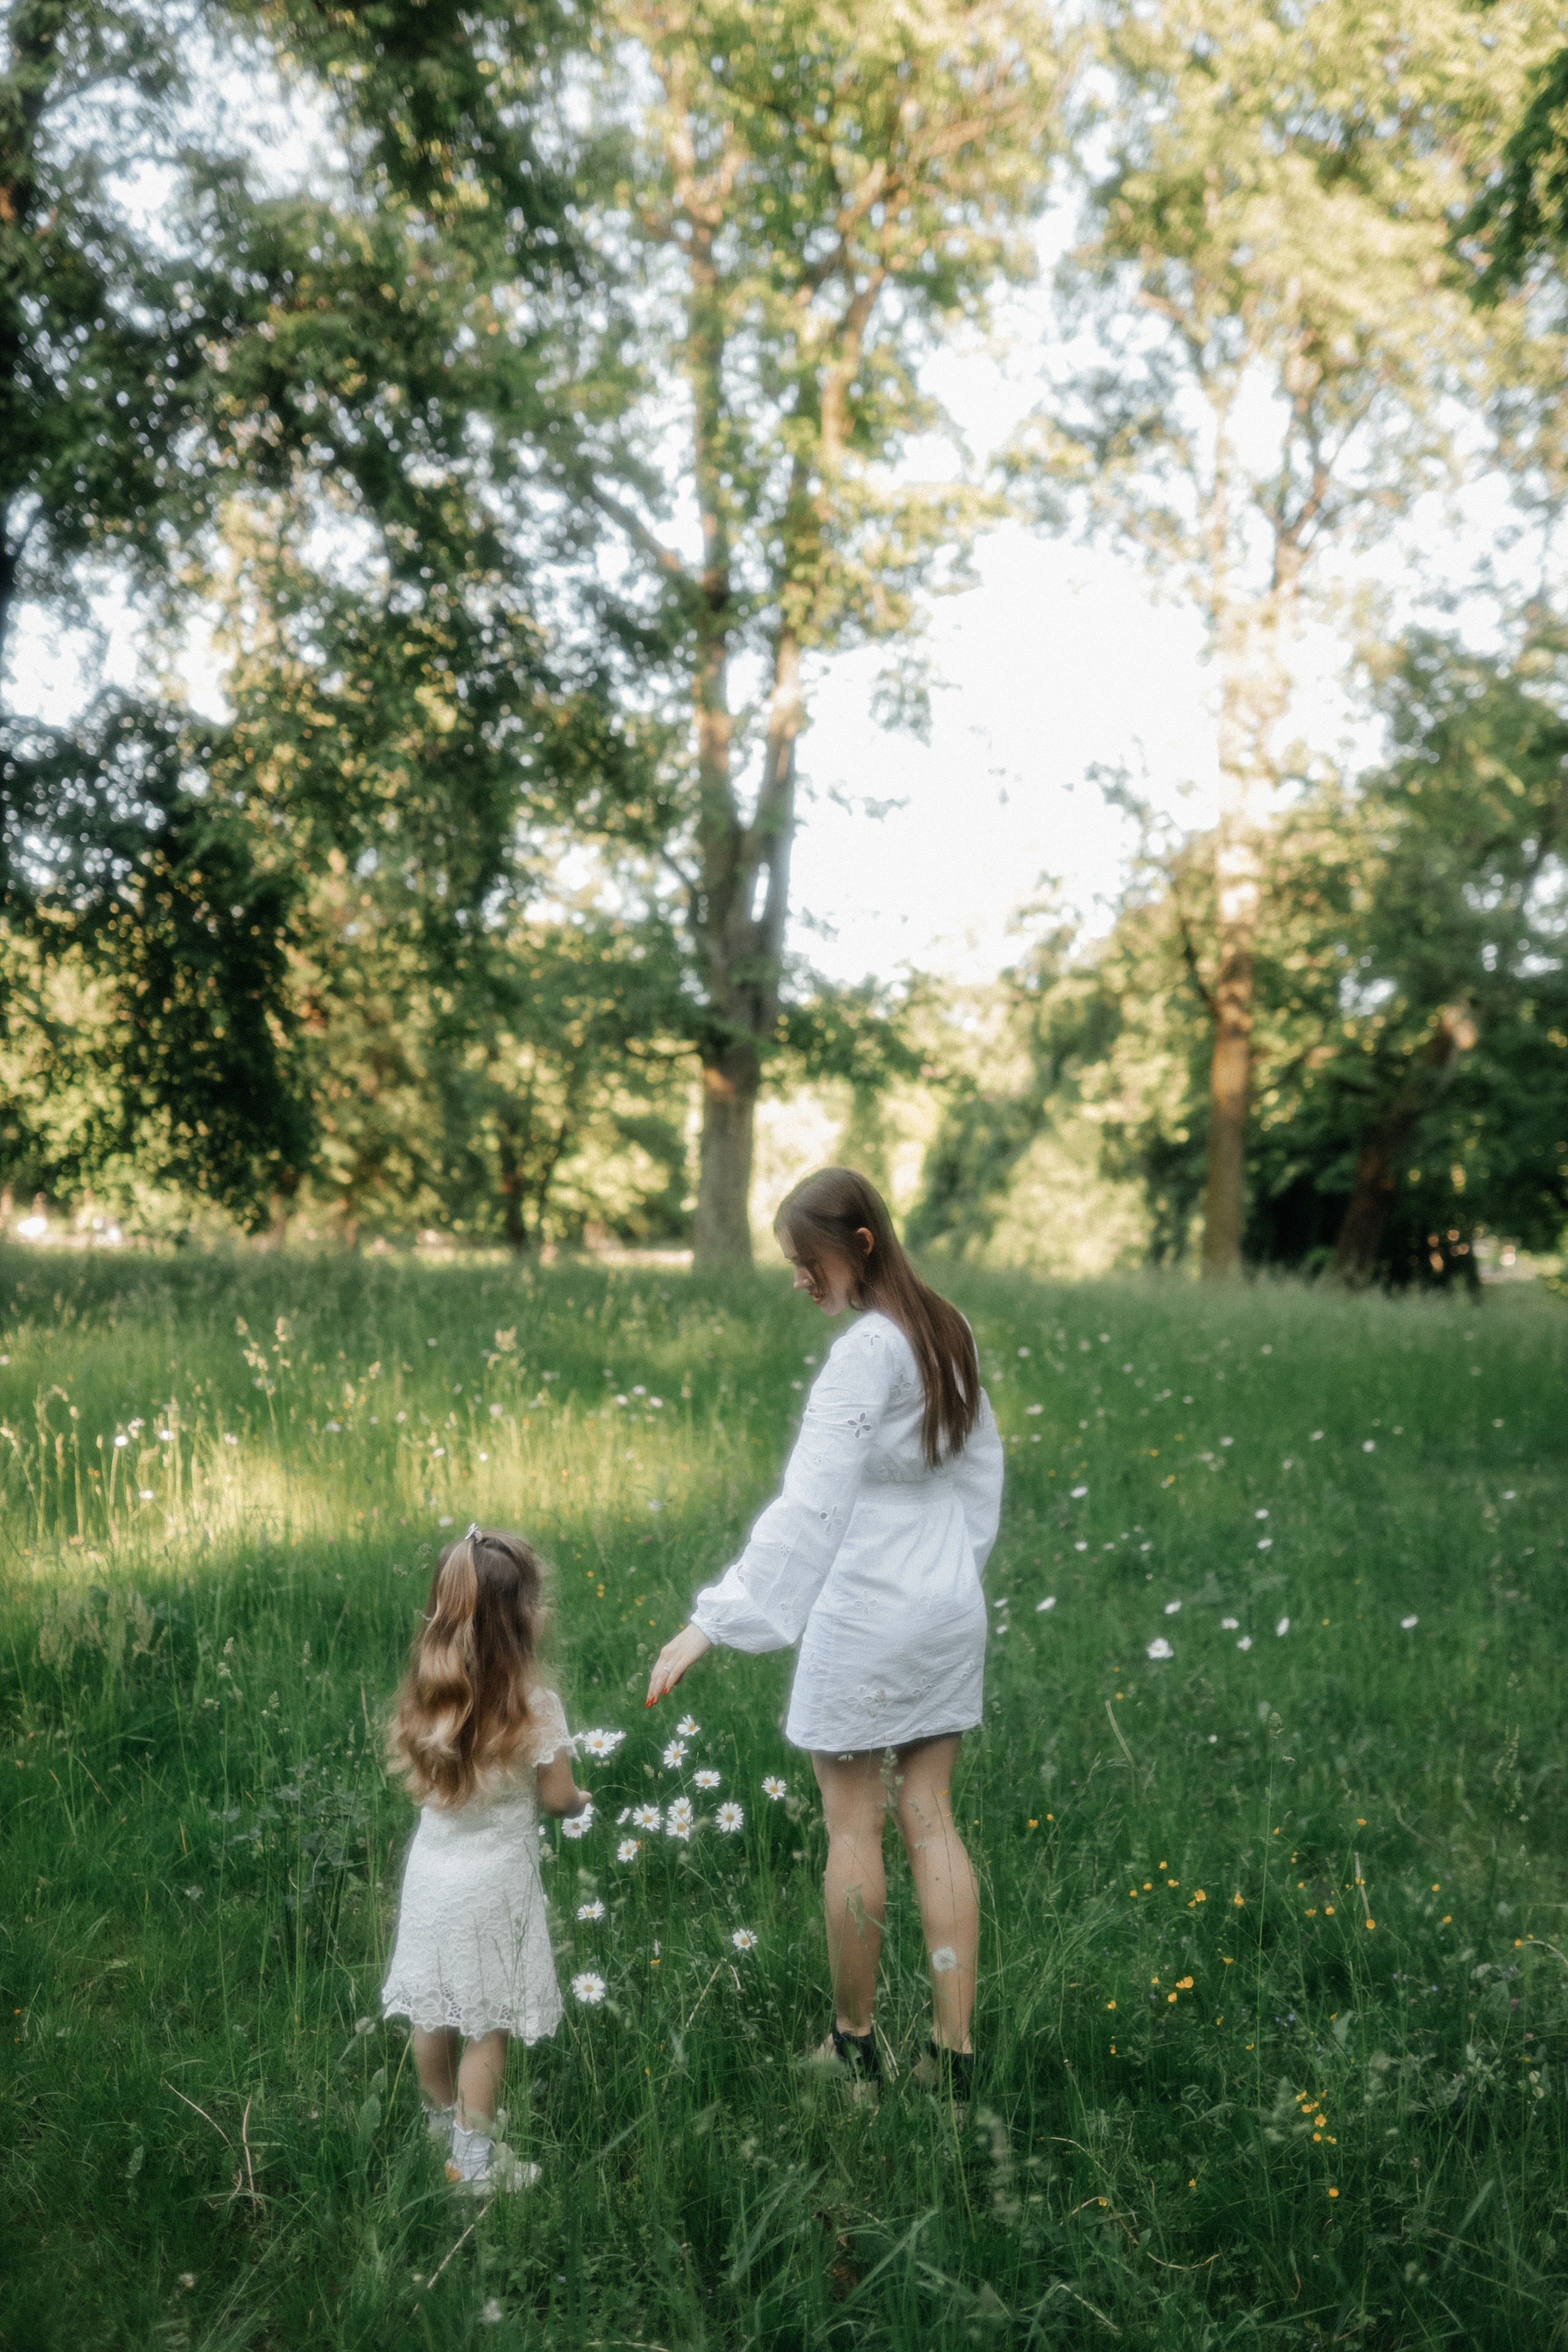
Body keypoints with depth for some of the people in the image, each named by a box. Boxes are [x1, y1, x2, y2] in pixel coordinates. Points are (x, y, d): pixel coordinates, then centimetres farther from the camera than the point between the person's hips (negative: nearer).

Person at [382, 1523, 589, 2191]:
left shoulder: (424, 1699, -7)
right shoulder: (535, 1707, -20)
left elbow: (418, 1783, 3)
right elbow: (556, 1796, -11)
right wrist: (579, 1799, 10)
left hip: (431, 1877, 5)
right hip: (495, 1886, -5)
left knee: (432, 2013, 18)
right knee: (486, 2023, 8)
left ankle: (442, 2121, 38)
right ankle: (472, 2154, 16)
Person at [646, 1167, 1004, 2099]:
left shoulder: (867, 1354, -20)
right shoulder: (951, 1335, 5)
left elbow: (810, 1504, -26)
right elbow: (982, 1471, 15)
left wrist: (712, 1621, -27)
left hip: (867, 1619, -8)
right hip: (952, 1610, 8)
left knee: (855, 1827, 8)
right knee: (932, 1819, 12)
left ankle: (856, 2042, 22)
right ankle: (955, 2048, 14)